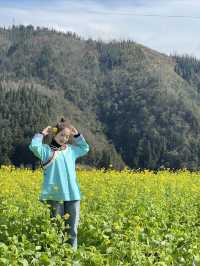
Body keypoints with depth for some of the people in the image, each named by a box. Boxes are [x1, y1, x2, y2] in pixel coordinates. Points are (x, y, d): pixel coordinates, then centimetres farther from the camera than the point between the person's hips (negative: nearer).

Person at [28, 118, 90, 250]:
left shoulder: (71, 150, 18)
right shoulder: (47, 150, 2)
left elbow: (86, 148, 33)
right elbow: (34, 146, -16)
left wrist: (77, 135, 22)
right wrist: (42, 133, -1)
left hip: (73, 195, 5)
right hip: (55, 195, -5)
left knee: (72, 229, 6)